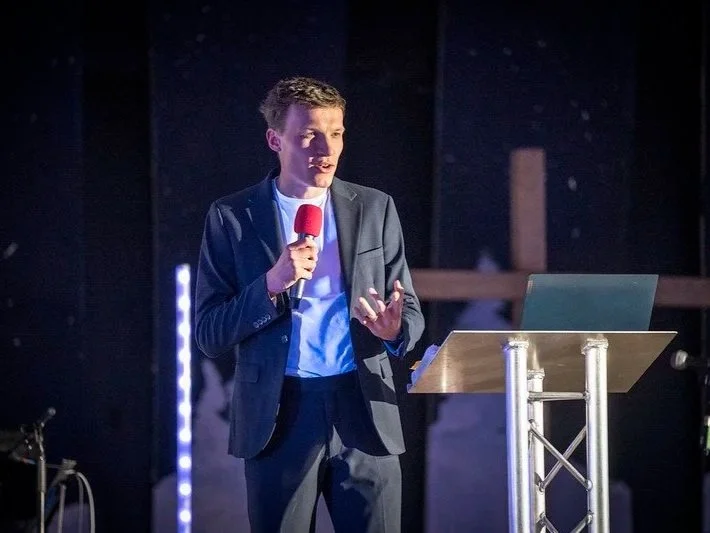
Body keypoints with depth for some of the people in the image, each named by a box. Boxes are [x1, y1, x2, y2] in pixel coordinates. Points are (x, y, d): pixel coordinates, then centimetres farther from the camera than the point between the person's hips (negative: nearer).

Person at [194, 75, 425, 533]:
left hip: (363, 413, 1)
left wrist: (394, 328, -13)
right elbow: (209, 335, 0)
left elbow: (411, 313, 11)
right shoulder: (233, 217, 3)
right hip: (279, 416, -1)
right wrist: (272, 284, -16)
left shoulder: (375, 209, 10)